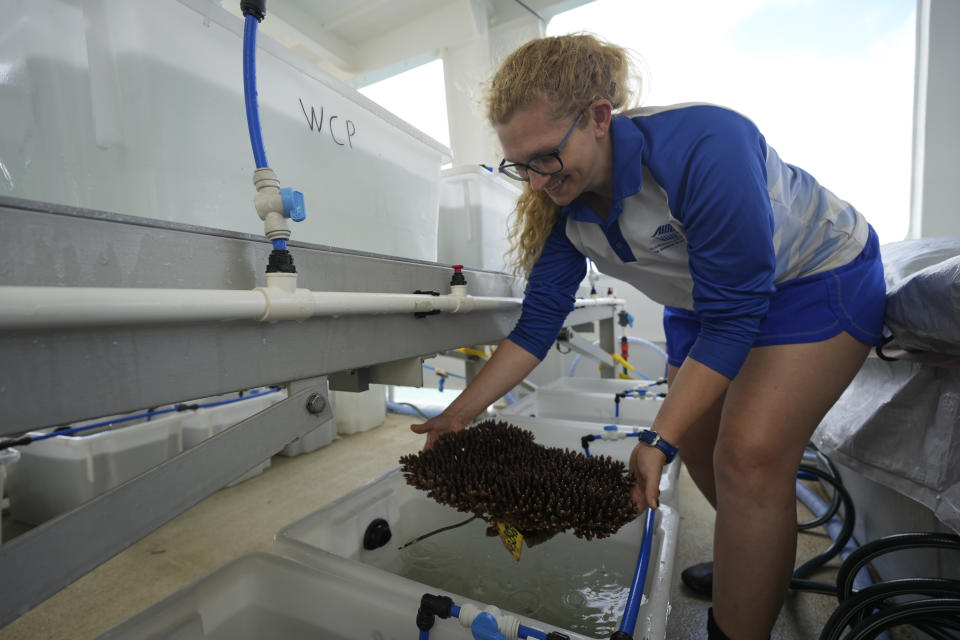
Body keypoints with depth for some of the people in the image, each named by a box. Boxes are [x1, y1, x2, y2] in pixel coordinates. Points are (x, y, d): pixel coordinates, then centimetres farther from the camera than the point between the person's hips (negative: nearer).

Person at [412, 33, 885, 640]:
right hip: (703, 300, 6)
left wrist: (658, 440, -32)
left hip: (819, 277, -6)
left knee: (750, 454, -21)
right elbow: (539, 321, -13)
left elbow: (731, 317, -32)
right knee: (696, 443, 8)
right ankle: (763, 559, 37)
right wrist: (461, 413, -14)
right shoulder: (563, 201, -16)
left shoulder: (703, 146, -36)